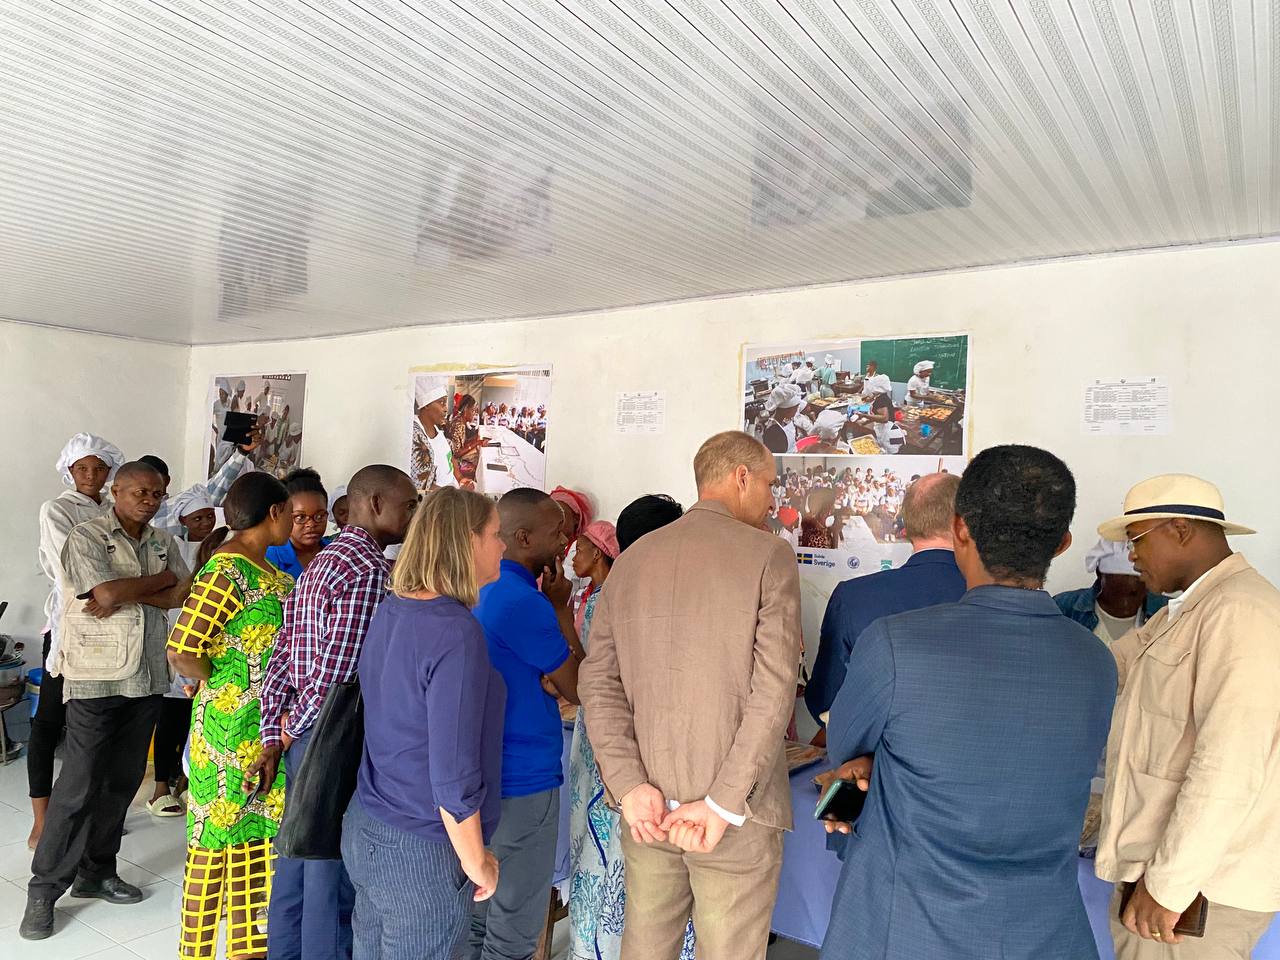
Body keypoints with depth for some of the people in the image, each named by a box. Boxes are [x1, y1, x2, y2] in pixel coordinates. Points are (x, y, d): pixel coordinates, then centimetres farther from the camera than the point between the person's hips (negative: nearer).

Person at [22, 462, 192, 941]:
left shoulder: (163, 541, 9)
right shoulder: (86, 537, -7)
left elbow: (182, 595, -1)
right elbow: (107, 594, -20)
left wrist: (126, 593, -14)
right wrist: (160, 578, -7)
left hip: (147, 678, 5)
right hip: (96, 678, -5)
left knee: (123, 780, 12)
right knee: (78, 786, -2)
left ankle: (96, 872, 27)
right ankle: (44, 889, 12)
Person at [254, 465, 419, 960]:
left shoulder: (320, 564, 12)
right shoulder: (370, 569, -18)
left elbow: (282, 656, 12)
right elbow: (340, 669, -23)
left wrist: (274, 735, 13)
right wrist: (295, 729, -7)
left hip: (305, 737, 9)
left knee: (298, 860, 20)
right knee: (334, 873, 5)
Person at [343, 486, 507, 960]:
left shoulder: (388, 611, 1)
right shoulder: (457, 632, -24)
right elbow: (453, 775, -23)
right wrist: (477, 863, -11)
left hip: (363, 831, 8)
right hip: (420, 853, -8)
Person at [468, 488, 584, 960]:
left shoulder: (480, 590, 5)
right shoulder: (524, 602, -23)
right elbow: (579, 689, -12)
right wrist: (562, 608, -7)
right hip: (523, 782, -9)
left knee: (478, 915, 21)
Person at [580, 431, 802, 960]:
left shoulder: (632, 559, 6)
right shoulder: (769, 555, -8)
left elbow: (599, 682, 1)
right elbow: (774, 691, -16)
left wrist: (630, 786, -3)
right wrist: (722, 805, -13)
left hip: (647, 802, 5)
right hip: (736, 813, -4)